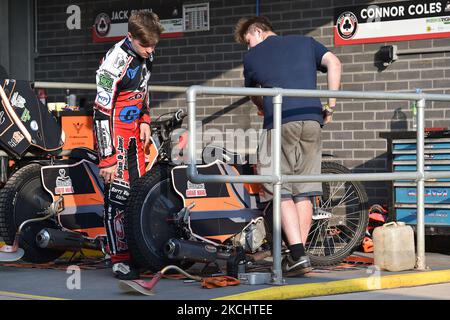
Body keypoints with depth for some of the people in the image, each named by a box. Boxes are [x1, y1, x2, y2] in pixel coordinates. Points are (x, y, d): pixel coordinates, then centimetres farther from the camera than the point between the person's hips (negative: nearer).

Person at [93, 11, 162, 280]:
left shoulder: (146, 56, 2)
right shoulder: (116, 63, -24)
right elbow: (102, 113, -24)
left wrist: (145, 121, 11)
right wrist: (107, 159, -24)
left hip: (134, 131, 8)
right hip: (114, 133, -8)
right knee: (118, 194, -9)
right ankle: (120, 260, -3)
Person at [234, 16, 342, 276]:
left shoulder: (252, 57, 16)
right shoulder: (304, 42, 20)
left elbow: (254, 96, 31)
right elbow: (333, 62, 4)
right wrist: (330, 106, 6)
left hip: (279, 123, -3)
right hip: (312, 120, 3)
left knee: (282, 193, 0)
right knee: (304, 193, 9)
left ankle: (297, 254, -12)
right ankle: (299, 253, 8)